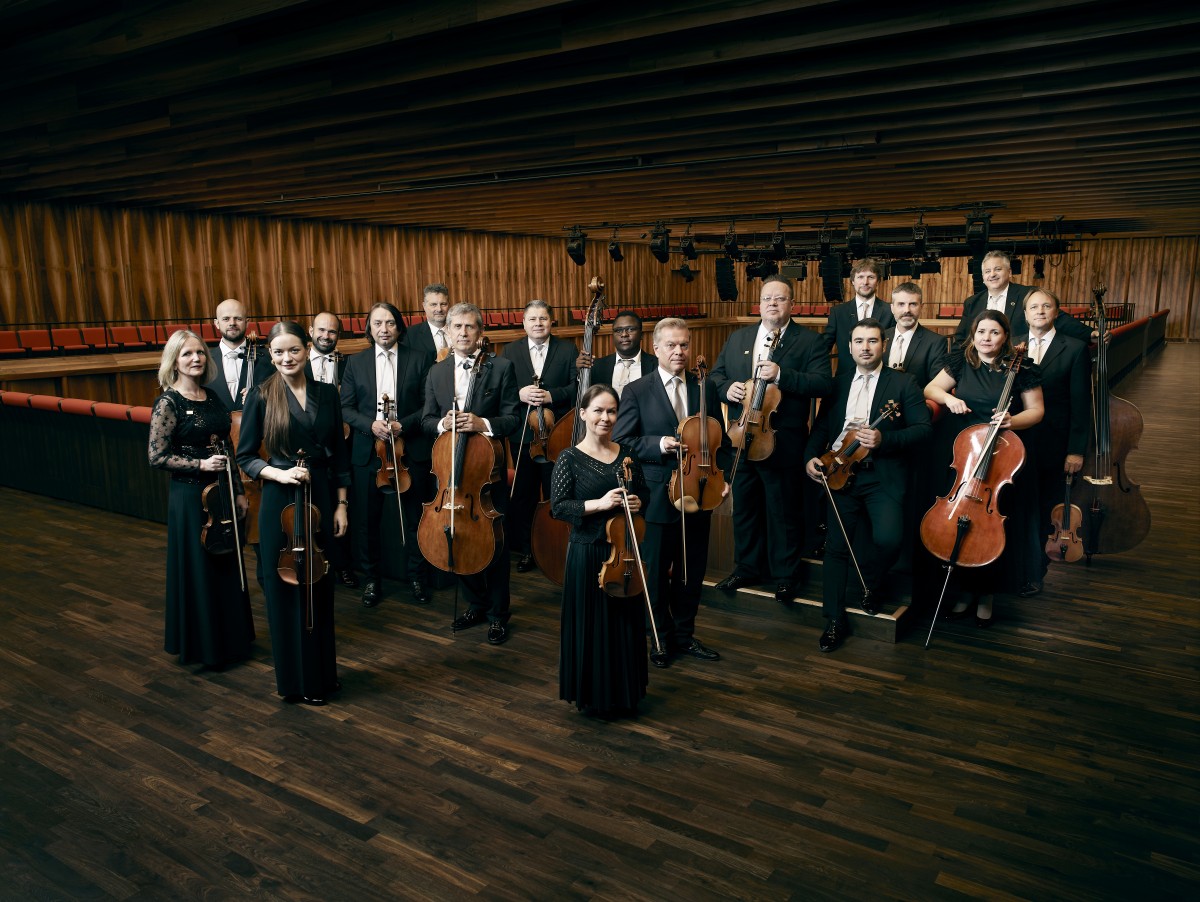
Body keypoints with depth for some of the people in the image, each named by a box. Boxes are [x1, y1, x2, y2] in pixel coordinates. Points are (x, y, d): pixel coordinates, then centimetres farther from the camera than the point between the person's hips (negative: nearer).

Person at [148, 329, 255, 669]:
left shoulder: (211, 397, 8)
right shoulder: (168, 403, -11)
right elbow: (157, 457, -13)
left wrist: (238, 491, 11)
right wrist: (201, 464, -21)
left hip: (221, 493, 7)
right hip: (190, 497, -7)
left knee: (227, 565, 15)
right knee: (197, 570, 4)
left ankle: (229, 639, 31)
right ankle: (200, 646, 21)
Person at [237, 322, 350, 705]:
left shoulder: (326, 394, 4)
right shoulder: (261, 396, -4)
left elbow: (339, 454, 7)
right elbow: (245, 456, -1)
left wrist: (341, 505, 4)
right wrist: (279, 473, -18)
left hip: (321, 499, 3)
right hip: (280, 502, -3)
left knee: (319, 586, 13)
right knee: (285, 588, 6)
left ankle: (322, 671, 29)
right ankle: (295, 678, 22)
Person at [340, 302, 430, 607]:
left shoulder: (417, 360, 2)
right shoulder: (356, 362, 7)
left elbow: (428, 406, -1)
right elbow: (346, 408, 4)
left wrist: (404, 424, -16)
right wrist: (370, 424, -13)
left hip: (409, 451, -1)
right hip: (367, 453, 1)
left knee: (413, 518, 7)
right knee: (366, 520, 7)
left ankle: (416, 576, 24)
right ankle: (371, 578, 24)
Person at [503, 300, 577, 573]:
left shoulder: (567, 349, 3)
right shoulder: (510, 351, 7)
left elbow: (577, 386, -5)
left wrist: (551, 395, -19)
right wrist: (519, 394, -17)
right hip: (523, 435, 2)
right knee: (524, 495, 10)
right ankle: (526, 549, 22)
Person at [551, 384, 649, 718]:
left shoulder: (627, 454, 4)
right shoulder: (570, 459, -8)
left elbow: (642, 493, 14)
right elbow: (558, 507, -12)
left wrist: (637, 502, -8)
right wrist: (598, 504, -23)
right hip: (587, 553, -4)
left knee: (626, 621, 14)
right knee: (592, 625, 6)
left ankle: (624, 691, 33)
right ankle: (593, 696, 25)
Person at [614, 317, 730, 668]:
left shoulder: (706, 387, 5)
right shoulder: (636, 391, -5)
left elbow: (720, 438, 10)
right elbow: (621, 442, -7)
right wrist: (657, 444, -20)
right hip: (657, 497, -3)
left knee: (692, 571, 14)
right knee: (656, 573, 9)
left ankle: (685, 635, 32)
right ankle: (662, 639, 27)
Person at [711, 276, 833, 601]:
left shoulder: (810, 341, -3)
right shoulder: (737, 338, 12)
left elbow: (824, 383, -13)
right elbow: (716, 374, 16)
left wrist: (781, 375, -24)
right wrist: (726, 387, -7)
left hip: (781, 442, -4)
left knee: (783, 513, 5)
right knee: (744, 507, 16)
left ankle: (784, 575, 22)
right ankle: (747, 567, 32)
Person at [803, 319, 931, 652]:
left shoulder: (903, 383, 2)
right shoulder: (838, 381, 14)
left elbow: (923, 428, -6)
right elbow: (822, 425, 15)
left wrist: (883, 440, -20)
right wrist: (811, 457, -2)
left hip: (883, 477, -3)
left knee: (889, 539, -22)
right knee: (836, 547, 2)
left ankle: (868, 582, 12)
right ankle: (835, 622, 14)